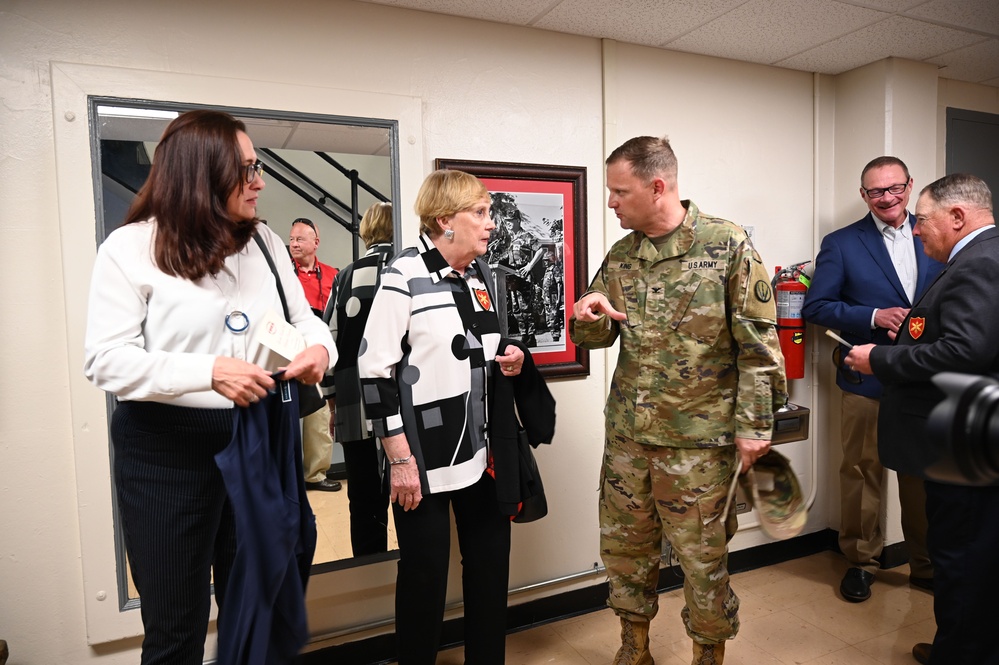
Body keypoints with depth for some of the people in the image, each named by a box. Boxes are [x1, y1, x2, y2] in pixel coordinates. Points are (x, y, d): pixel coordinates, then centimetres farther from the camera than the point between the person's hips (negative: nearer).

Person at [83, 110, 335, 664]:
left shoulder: (265, 242, 6)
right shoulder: (130, 247, -7)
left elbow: (303, 319, 10)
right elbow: (106, 360, -13)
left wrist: (319, 347, -14)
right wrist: (210, 372, -27)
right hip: (167, 450, -4)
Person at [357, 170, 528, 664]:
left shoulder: (483, 275, 10)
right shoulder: (404, 275, -11)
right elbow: (375, 370, -14)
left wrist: (505, 362, 1)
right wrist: (399, 458, -15)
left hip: (482, 449, 6)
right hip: (425, 455, -6)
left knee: (491, 566, 13)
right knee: (425, 574, 7)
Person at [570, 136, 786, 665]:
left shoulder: (727, 245, -9)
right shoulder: (620, 256, 6)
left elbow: (757, 344, -9)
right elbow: (596, 337, 12)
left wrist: (754, 424, -11)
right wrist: (587, 315, -10)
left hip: (699, 438, -5)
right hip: (626, 433, 5)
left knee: (702, 557, 10)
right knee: (624, 547, 17)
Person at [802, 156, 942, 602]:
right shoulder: (841, 244, -1)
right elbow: (815, 306, -5)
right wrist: (874, 317, -17)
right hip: (868, 380, -3)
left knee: (924, 474, 13)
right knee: (862, 473, 5)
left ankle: (926, 565, 30)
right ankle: (860, 562, 22)